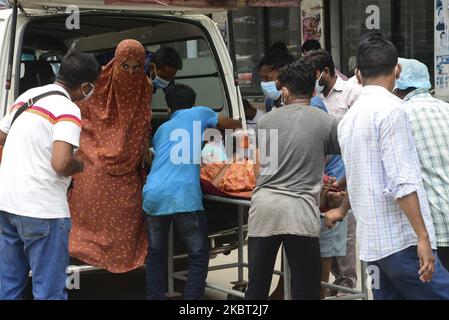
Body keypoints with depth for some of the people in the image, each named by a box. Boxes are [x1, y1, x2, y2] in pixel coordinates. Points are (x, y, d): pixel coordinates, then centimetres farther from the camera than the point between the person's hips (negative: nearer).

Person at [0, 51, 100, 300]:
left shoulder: (27, 96, 12)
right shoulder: (67, 109, -12)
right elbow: (61, 163, -24)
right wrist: (79, 165, -4)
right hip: (42, 209, -8)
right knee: (49, 289, 0)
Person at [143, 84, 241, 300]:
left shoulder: (161, 129, 29)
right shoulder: (199, 113, 18)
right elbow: (233, 125, 31)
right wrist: (240, 124, 55)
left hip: (153, 196, 5)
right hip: (183, 197, -4)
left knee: (156, 254, 18)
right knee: (199, 255, 7)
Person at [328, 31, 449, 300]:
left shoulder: (349, 118, 15)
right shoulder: (390, 108, -10)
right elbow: (402, 181, -18)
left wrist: (342, 209, 48)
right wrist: (423, 237, -18)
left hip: (374, 242, 8)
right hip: (402, 240, -8)